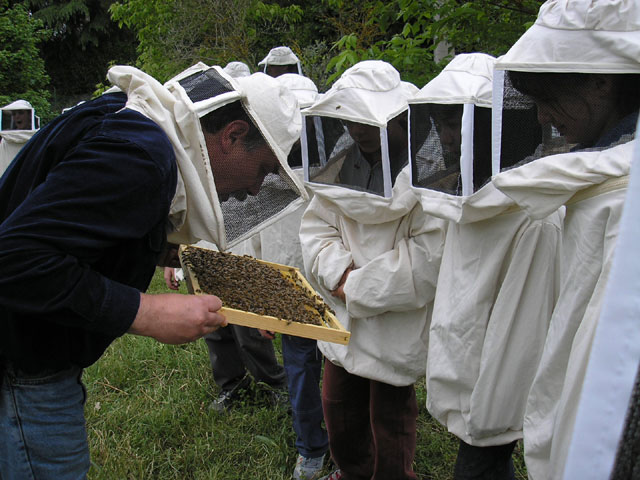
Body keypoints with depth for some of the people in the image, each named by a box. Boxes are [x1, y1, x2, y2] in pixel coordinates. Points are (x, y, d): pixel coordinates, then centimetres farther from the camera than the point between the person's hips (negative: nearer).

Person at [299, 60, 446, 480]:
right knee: (338, 406, 23)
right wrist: (338, 272, -16)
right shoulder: (345, 164, 3)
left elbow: (426, 259, -26)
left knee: (390, 419, 13)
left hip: (396, 327, -7)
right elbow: (316, 224, 3)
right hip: (343, 319, 7)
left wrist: (356, 288, -19)